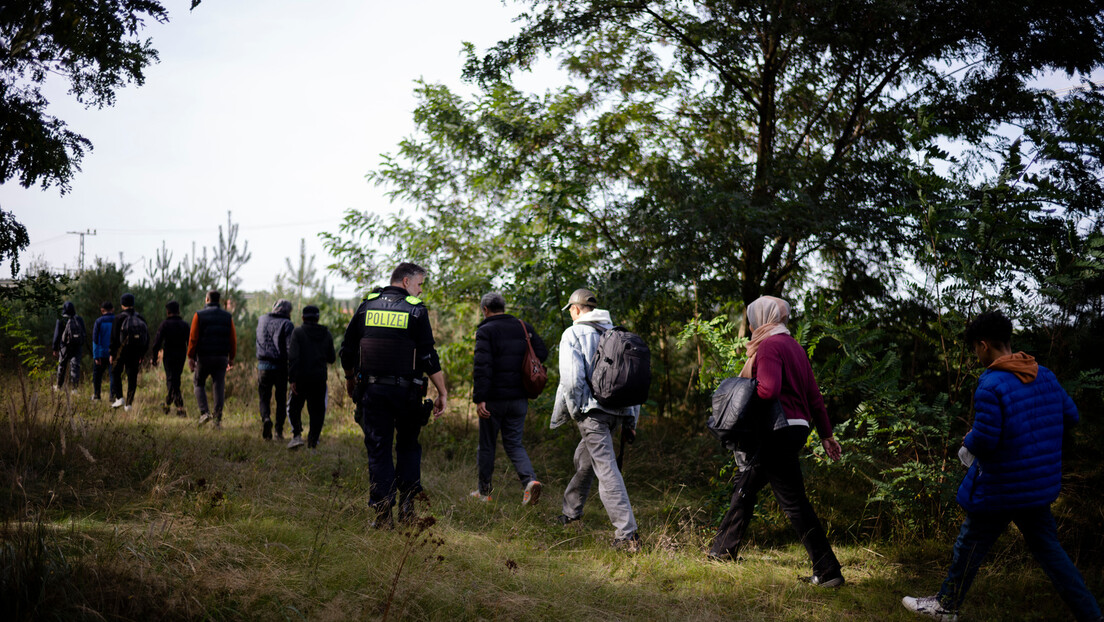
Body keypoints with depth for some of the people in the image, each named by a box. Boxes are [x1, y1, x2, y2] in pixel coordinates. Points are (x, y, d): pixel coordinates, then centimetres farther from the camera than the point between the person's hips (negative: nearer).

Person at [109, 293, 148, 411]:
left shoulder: (119, 318, -5)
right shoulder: (141, 318, 9)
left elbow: (114, 337, -6)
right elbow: (147, 338, 11)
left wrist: (112, 354, 1)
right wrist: (142, 355, 15)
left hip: (122, 350, -3)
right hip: (136, 352, 3)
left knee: (116, 372, 13)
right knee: (132, 376, 6)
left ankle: (119, 398, 2)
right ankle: (128, 403, 4)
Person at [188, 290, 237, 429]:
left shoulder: (199, 315, -2)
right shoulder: (227, 316, 6)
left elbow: (193, 338, -6)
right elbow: (233, 339, 5)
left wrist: (191, 357, -1)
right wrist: (232, 358, 12)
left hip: (203, 356, -2)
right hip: (222, 357, 2)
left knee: (199, 383, 15)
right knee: (219, 387, 5)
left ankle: (204, 412, -1)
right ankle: (218, 420, 0)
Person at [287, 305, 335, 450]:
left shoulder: (298, 332, -5)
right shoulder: (326, 334, 7)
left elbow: (293, 357, -14)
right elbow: (331, 358, 11)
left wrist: (292, 379, -13)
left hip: (301, 378, -3)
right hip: (320, 378, 3)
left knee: (294, 407, 11)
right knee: (317, 409, 10)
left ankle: (297, 435, -5)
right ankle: (313, 440, 8)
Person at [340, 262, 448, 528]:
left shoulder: (366, 306, 7)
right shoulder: (416, 310, -4)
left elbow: (347, 350, 11)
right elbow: (429, 357, -9)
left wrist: (350, 380, 26)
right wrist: (442, 393, -4)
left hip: (371, 389, 2)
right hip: (405, 392, -2)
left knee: (378, 449, 6)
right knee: (408, 446, 16)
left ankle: (383, 513, 3)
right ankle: (406, 504, 9)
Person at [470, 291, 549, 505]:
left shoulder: (485, 331, -9)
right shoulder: (524, 327, 7)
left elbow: (482, 366, -19)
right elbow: (542, 353, 7)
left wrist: (479, 398, -20)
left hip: (494, 399, -4)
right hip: (519, 399, 4)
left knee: (487, 445, 11)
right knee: (514, 443, 12)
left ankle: (484, 491, 20)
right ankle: (529, 479, -12)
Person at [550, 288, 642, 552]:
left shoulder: (573, 334, -4)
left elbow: (571, 379, -13)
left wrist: (559, 415, 0)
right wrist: (630, 419, 18)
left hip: (592, 410, -7)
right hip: (618, 409, 7)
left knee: (606, 469, -11)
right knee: (583, 458, 26)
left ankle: (627, 534, -17)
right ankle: (571, 510, 43)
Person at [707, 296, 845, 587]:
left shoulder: (769, 345, -11)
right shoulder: (794, 346, 16)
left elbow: (769, 390, -25)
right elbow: (813, 395, 17)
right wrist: (826, 434, 20)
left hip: (778, 432, -10)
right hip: (796, 428, 10)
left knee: (794, 503, -6)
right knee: (745, 488, 19)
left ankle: (828, 571, -4)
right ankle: (723, 550, 30)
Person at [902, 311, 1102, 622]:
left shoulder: (990, 385, -22)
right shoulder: (1045, 375, 1)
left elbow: (983, 441, -24)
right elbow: (1070, 416, 11)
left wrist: (969, 439, -3)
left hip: (1000, 488, -6)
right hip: (1040, 486, 7)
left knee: (970, 544, 11)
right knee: (1047, 547, 17)